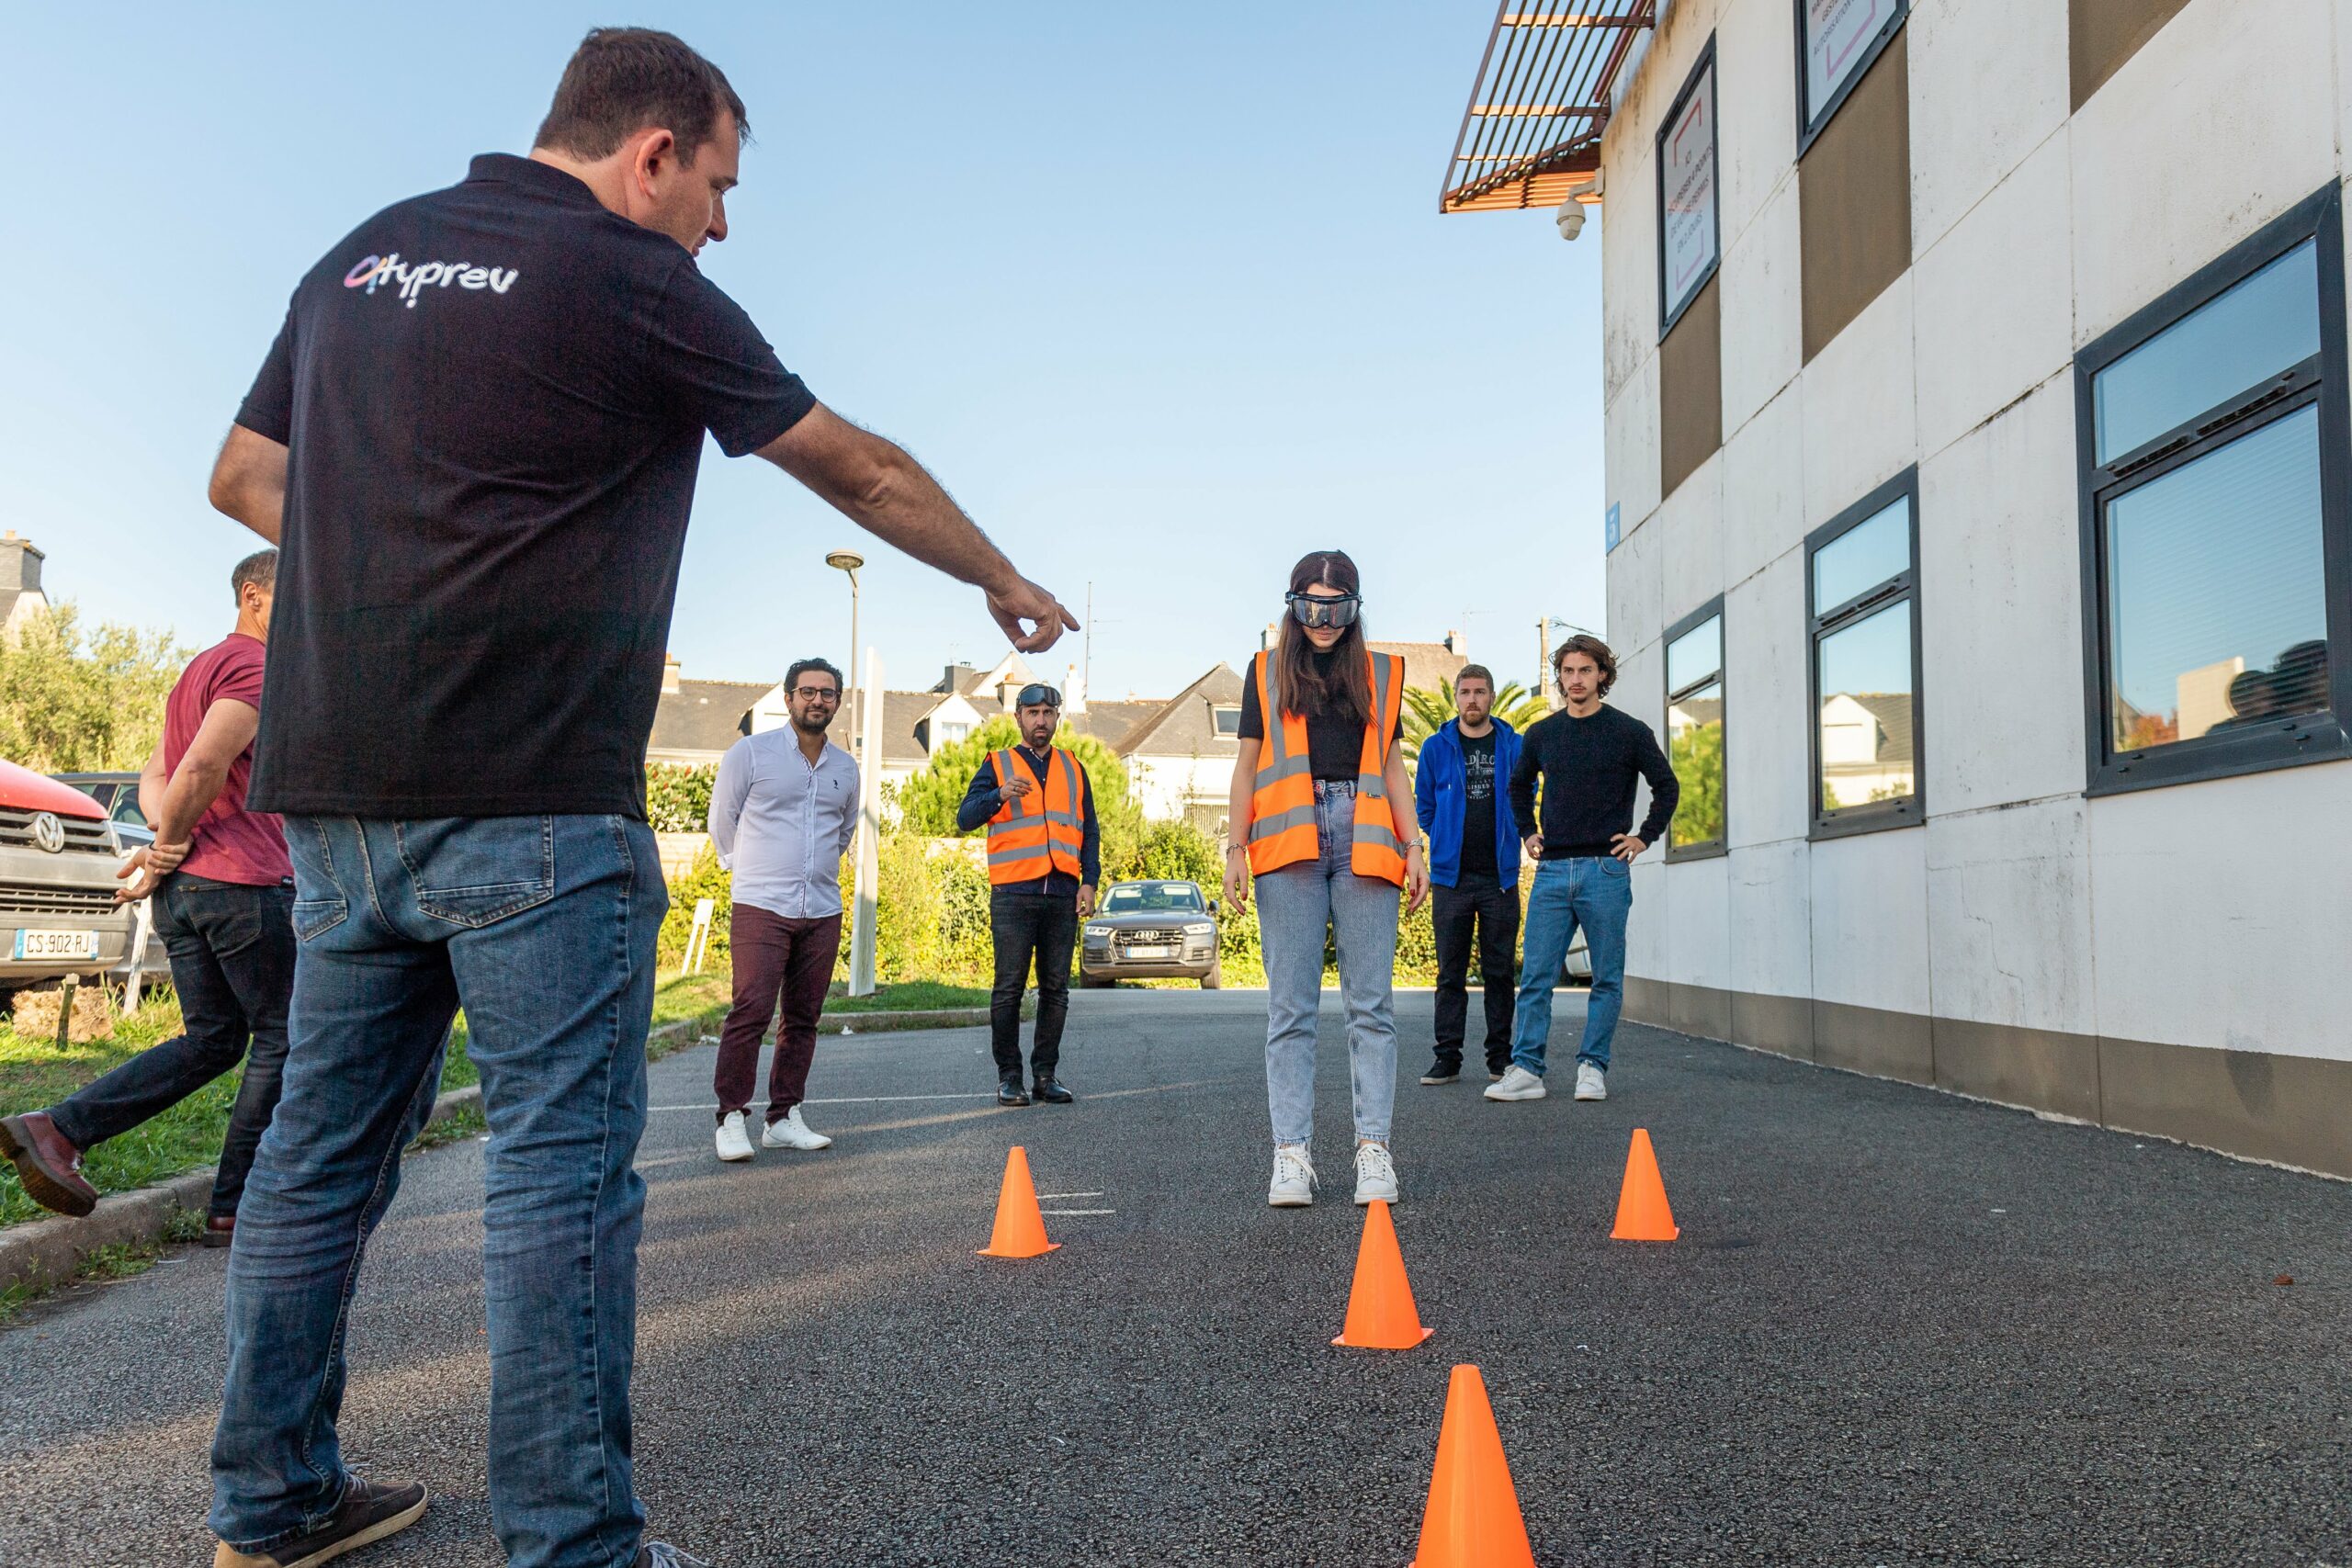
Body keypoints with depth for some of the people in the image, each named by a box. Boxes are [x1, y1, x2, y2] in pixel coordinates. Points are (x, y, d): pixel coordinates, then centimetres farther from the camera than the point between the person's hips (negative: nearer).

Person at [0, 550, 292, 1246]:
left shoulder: (194, 675, 24)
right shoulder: (256, 669, -9)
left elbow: (154, 777, 18)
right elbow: (202, 769, -21)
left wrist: (166, 845, 1)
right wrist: (166, 847, -7)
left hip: (182, 889, 9)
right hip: (247, 882, -9)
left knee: (211, 1041, 15)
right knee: (283, 1040, 2)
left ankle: (58, 1130, 3)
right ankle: (234, 1209, 5)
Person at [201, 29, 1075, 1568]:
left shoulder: (363, 256, 17)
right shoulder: (633, 282, -4)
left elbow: (243, 477, 22)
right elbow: (861, 472, 3)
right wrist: (1006, 584, 16)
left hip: (332, 787, 8)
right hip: (528, 796, -7)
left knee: (327, 1141, 15)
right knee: (564, 1160, -3)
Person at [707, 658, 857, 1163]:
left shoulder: (846, 768, 12)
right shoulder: (750, 753, -1)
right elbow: (721, 820, 9)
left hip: (822, 912, 5)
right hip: (760, 908, -4)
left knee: (803, 1018, 7)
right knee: (750, 1013, -10)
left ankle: (784, 1117, 14)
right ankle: (731, 1118, -1)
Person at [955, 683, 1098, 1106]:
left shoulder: (1073, 769, 18)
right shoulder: (997, 765, 8)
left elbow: (1089, 831, 17)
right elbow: (965, 819, -3)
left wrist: (1089, 882, 4)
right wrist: (1000, 794, -22)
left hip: (1063, 896, 3)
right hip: (1013, 894, -3)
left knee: (1056, 990, 4)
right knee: (1010, 988, -3)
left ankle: (1046, 1074, 10)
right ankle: (1008, 1076, 4)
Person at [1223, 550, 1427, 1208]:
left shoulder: (1382, 673, 19)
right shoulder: (1268, 672, 16)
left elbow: (1392, 766, 19)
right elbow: (1248, 765, 13)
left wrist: (1412, 845, 9)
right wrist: (1235, 847, 2)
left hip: (1365, 842, 1)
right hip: (1289, 843, -1)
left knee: (1371, 1003, -3)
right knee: (1291, 1006, -3)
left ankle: (1373, 1147, 1)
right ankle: (1292, 1153, -1)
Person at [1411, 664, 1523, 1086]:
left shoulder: (1514, 747, 5)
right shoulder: (1436, 747, 5)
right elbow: (1423, 808, 13)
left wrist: (1505, 843, 9)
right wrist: (1448, 843, 10)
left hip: (1500, 876, 0)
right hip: (1451, 876, 0)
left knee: (1499, 971, 5)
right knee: (1450, 972, 3)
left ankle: (1500, 1056, 13)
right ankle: (1447, 1057, 7)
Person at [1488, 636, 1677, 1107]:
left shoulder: (1629, 732, 2)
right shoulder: (1541, 734, 10)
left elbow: (1667, 787, 10)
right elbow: (1519, 786, 27)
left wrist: (1644, 837, 3)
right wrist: (1528, 832, 17)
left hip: (1606, 871, -2)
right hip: (1552, 871, 2)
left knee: (1607, 978, 3)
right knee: (1535, 976, -3)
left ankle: (1592, 1067, 12)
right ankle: (1527, 1069, -1)